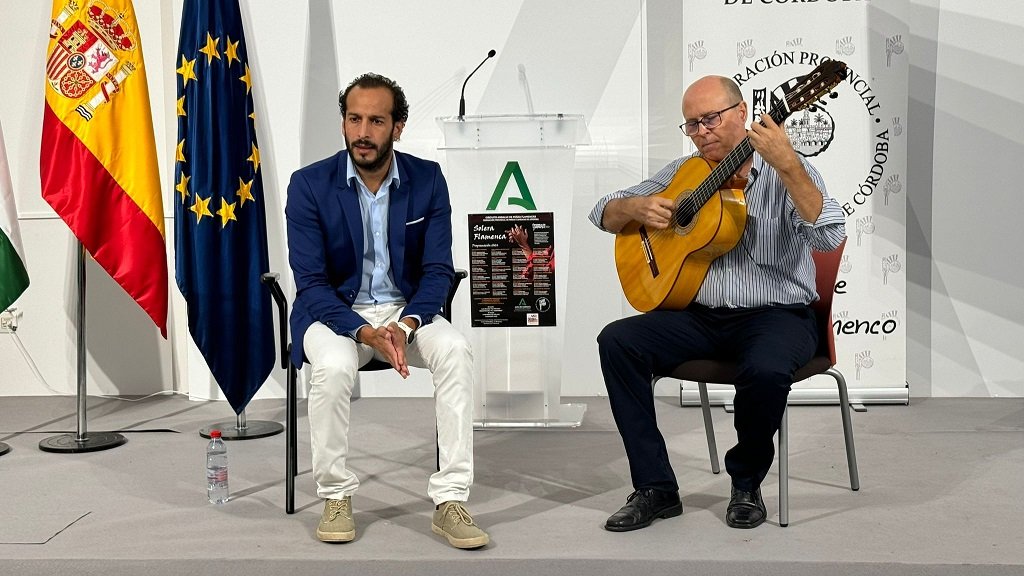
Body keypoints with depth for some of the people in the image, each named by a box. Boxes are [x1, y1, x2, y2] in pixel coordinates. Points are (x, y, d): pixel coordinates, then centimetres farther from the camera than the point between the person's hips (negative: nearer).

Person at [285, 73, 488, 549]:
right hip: (334, 311, -1)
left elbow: (438, 271, -4)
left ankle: (450, 501, -22)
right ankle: (335, 496, -11)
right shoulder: (309, 184, -9)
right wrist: (365, 332, -27)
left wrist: (406, 324, -23)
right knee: (334, 366, -34)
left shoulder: (428, 180, -3)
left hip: (405, 310, 2)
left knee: (455, 350, -29)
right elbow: (311, 283, -12)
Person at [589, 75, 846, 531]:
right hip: (699, 315, 4)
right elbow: (604, 213, 15)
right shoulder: (684, 172, 11)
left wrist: (786, 164, -29)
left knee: (766, 370, -36)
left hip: (775, 314, -4)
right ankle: (655, 488, -12)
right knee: (617, 340, -19)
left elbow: (829, 237, -20)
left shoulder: (789, 171, -2)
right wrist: (637, 207, -8)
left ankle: (746, 484, -5)